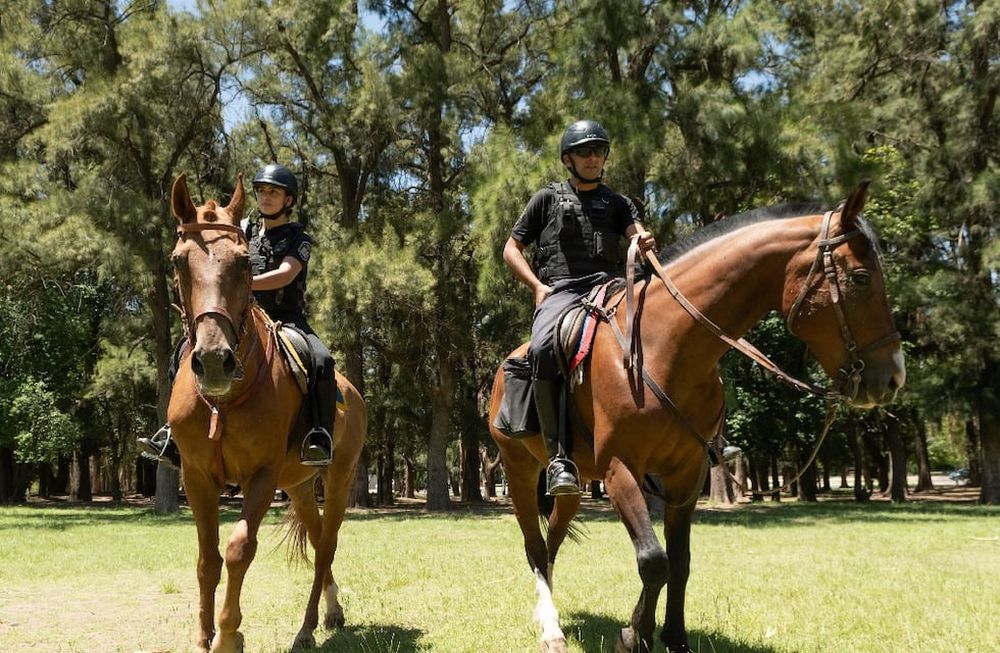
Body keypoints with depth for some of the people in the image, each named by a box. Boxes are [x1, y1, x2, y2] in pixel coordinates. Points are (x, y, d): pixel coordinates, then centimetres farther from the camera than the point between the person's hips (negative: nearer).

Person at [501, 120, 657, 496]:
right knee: (542, 348, -34)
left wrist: (645, 240, -22)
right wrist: (537, 286, 1)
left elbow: (636, 230, 5)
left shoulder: (618, 203, 26)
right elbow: (511, 249, 19)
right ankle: (558, 457, -33)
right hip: (559, 291, -2)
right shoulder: (548, 198, 22)